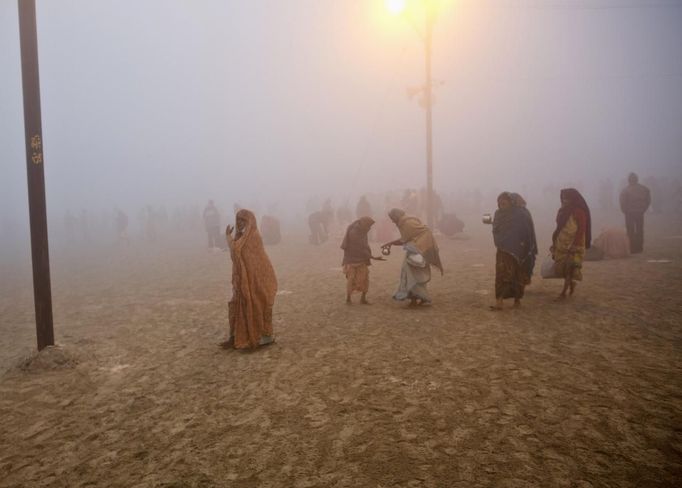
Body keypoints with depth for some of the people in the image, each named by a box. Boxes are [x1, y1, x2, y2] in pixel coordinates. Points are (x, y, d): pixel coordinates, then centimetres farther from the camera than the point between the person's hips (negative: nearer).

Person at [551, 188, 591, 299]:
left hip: (574, 245, -6)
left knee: (569, 268, -4)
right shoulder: (562, 211, 10)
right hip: (561, 244, 6)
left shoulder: (579, 212, -10)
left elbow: (581, 230, -13)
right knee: (561, 268, 6)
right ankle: (571, 283, 30)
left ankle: (564, 292, 1)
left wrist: (575, 245, -19)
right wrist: (554, 242, 13)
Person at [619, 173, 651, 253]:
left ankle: (632, 249, 0)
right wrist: (643, 209, 13)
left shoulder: (625, 190, -10)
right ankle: (639, 247, 17)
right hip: (640, 213, 3)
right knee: (640, 231, 13)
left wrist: (625, 211, 2)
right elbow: (648, 201, 4)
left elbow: (623, 203, -12)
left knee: (631, 232, 2)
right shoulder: (644, 189, 1)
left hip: (630, 213, -3)